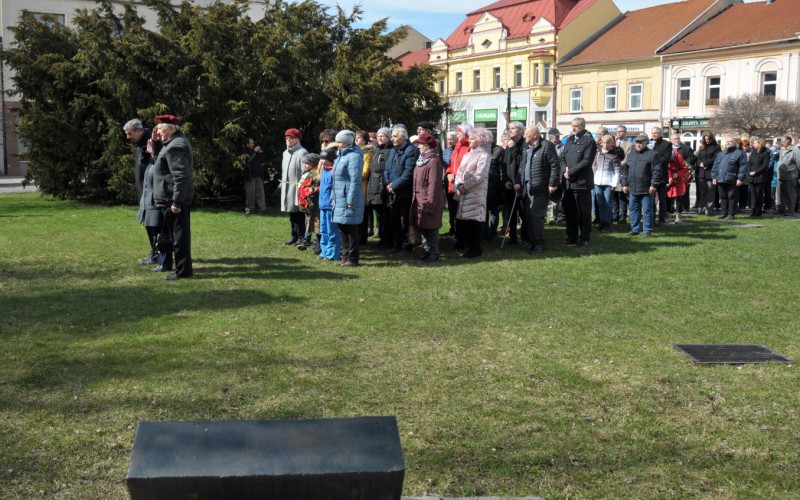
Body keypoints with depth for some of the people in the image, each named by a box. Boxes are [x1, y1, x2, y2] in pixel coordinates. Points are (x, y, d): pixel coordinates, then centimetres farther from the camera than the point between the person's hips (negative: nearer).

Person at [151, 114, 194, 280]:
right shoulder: (174, 142, 14)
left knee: (179, 235, -5)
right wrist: (156, 142, 10)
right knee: (180, 234, 16)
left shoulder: (175, 147, -19)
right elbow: (160, 159, 26)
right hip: (177, 198, 11)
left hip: (173, 199, -11)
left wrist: (176, 201, -25)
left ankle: (183, 271, 1)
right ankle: (184, 268, 24)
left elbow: (181, 176, -25)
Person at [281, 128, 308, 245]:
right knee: (291, 214, 13)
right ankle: (294, 236, 20)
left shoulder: (302, 152, -11)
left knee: (299, 214, -3)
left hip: (297, 188, -8)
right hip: (287, 188, 8)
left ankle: (301, 237, 3)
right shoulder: (285, 153, 16)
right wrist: (283, 181, 15)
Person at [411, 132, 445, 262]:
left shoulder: (434, 161, -16)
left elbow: (434, 184, -19)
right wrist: (414, 198, 12)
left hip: (428, 201, -9)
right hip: (419, 201, 9)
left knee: (431, 228, 0)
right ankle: (427, 250, 22)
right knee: (422, 227, 13)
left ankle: (434, 253, 8)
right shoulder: (421, 159, 13)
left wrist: (430, 203, -21)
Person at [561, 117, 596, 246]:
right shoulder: (569, 141, 17)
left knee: (583, 212, 0)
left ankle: (584, 238, 9)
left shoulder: (589, 141, -5)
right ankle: (572, 236, 21)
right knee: (569, 210, 11)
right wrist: (565, 170, -7)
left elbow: (586, 161, -14)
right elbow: (562, 158, 13)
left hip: (582, 182, -6)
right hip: (568, 182, 7)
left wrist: (570, 172, -15)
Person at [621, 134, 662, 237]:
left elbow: (656, 171, -10)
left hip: (647, 190, -6)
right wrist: (624, 184, 12)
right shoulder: (631, 155, 14)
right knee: (634, 209, 11)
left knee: (647, 210, 1)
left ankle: (647, 230, 7)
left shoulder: (652, 154, -4)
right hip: (633, 189, 6)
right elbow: (626, 170, 18)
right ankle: (635, 229, 20)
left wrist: (654, 185, -15)